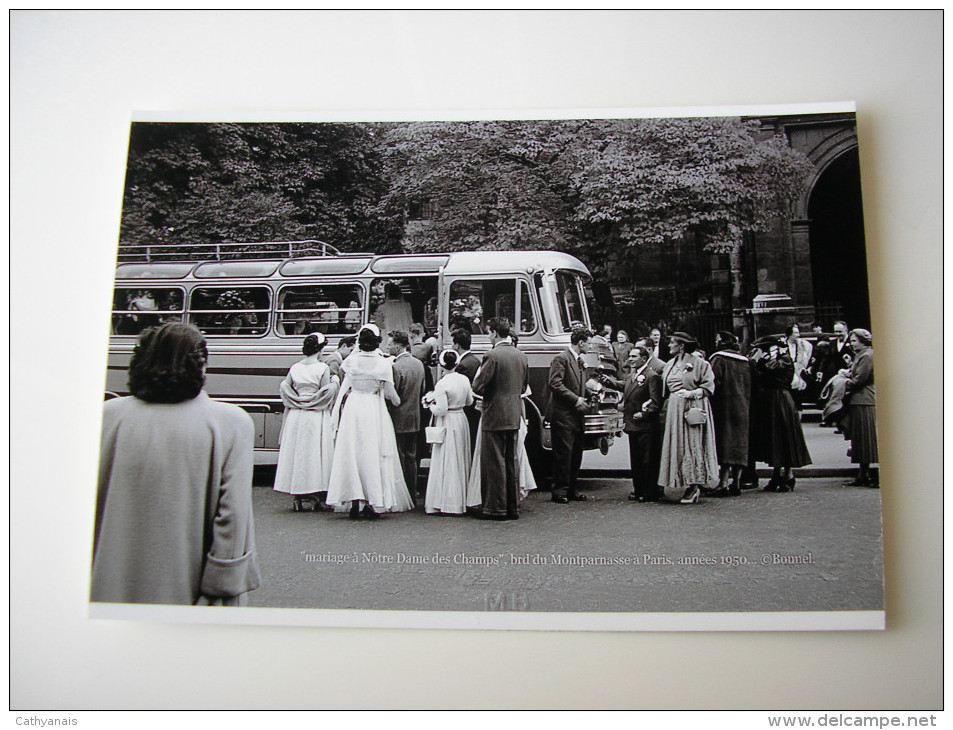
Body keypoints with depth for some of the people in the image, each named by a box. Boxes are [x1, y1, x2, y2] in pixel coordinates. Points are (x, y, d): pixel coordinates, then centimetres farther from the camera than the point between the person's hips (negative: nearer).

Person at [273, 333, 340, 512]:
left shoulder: (295, 367, 5)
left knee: (295, 454, 8)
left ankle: (297, 497, 12)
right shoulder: (323, 368, -9)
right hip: (316, 417, -4)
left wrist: (297, 401, 12)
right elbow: (326, 393, -11)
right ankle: (315, 497, 3)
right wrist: (334, 382, 5)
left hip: (295, 416, 4)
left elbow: (284, 388, 3)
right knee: (315, 454, 2)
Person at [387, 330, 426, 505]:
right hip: (415, 419, 8)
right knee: (411, 458, 14)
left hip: (399, 419, -8)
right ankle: (412, 496, 20)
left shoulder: (396, 367, -19)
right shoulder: (419, 364, 6)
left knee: (399, 459, 0)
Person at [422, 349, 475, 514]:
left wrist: (430, 404, -1)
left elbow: (441, 410, -18)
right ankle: (462, 499, 23)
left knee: (446, 462, 0)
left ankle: (448, 502, 4)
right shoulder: (464, 380, 1)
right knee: (461, 460, 15)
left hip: (447, 424, -6)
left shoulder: (442, 384, -18)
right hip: (461, 420, 6)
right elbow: (469, 401, 12)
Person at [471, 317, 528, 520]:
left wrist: (479, 373, 5)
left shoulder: (492, 356, -15)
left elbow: (478, 387, -15)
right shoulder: (521, 356, 8)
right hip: (514, 416, 7)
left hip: (495, 417, -7)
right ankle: (513, 507, 18)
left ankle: (496, 507, 5)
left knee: (495, 463, 1)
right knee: (512, 462, 12)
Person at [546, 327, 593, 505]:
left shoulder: (580, 361, 20)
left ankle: (570, 490, 20)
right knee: (563, 454, -6)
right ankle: (559, 491, 1)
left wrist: (584, 399, 9)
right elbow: (555, 384, -18)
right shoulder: (561, 359, -9)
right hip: (563, 416, -9)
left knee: (576, 455, 11)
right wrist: (576, 399, -19)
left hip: (577, 416, 9)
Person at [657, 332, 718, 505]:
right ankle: (677, 486, 8)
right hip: (673, 409, 6)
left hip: (692, 409, -6)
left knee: (691, 445, -6)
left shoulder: (699, 363, -4)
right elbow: (664, 390, 18)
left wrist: (692, 393, -17)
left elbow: (709, 386, -6)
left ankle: (694, 487, -2)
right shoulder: (669, 365, 17)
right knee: (675, 445, 4)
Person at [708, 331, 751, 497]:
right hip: (742, 407, 6)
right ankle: (736, 483, 11)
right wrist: (746, 405, 18)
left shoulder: (718, 358, -8)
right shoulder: (745, 361, 12)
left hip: (724, 407, -6)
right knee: (739, 443, 9)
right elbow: (749, 388, 13)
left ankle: (724, 484, -12)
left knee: (724, 444, -6)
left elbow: (713, 383, -15)